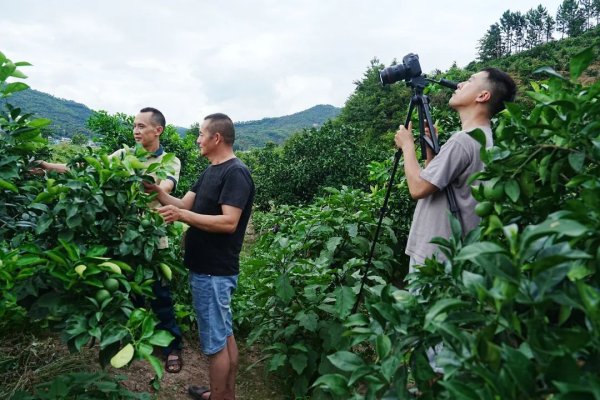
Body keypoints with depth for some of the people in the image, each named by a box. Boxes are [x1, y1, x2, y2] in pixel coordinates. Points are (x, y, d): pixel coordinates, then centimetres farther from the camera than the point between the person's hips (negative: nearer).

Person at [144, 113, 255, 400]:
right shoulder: (210, 171, 13)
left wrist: (182, 216, -30)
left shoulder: (235, 173, -18)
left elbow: (229, 222, -26)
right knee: (224, 334, 19)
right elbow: (184, 204, 10)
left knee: (215, 342, 2)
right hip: (208, 268, 10)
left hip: (214, 272, -10)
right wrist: (157, 191, -4)